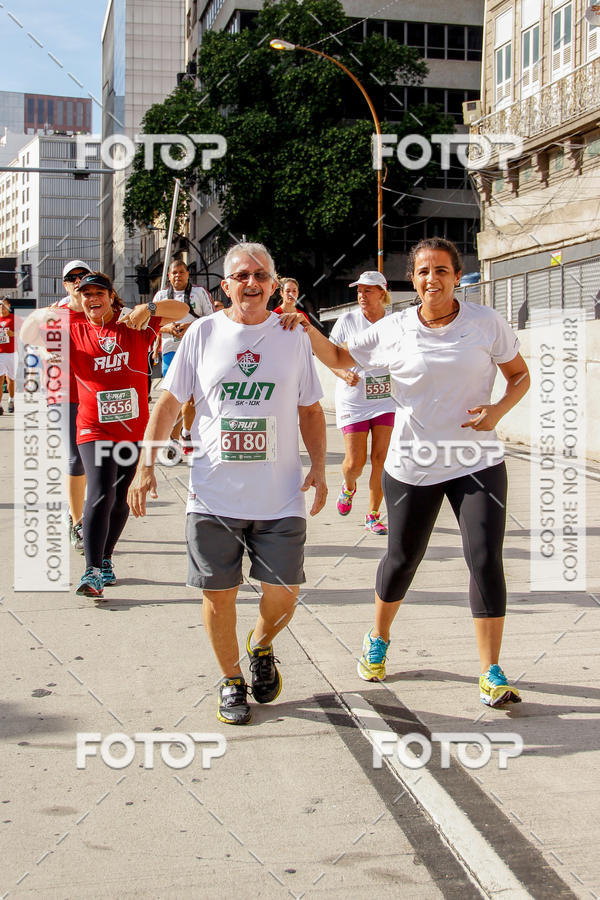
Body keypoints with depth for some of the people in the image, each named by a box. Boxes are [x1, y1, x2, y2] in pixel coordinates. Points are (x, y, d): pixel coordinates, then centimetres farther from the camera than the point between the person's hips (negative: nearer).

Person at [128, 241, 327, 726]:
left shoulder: (294, 336, 6)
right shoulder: (202, 333, 3)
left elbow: (310, 409, 12)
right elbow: (169, 402, 7)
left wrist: (318, 467, 2)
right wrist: (145, 465, -1)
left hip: (281, 498, 0)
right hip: (213, 496, 0)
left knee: (283, 594, 0)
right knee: (219, 594, 5)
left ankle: (261, 647, 34)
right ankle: (230, 679, 28)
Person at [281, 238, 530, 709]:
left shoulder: (487, 322, -3)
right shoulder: (393, 329, -1)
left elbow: (520, 375, 6)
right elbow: (338, 357, 12)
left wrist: (498, 409, -12)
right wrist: (306, 328, -5)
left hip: (477, 462, 0)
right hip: (413, 466, 1)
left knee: (486, 560, -10)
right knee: (402, 559, 11)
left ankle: (492, 672, 2)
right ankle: (378, 639, 38)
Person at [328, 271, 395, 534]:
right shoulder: (347, 320, -3)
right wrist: (343, 374, -17)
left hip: (387, 399, 1)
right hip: (353, 401, -1)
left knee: (381, 459, -4)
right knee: (354, 462, -3)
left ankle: (373, 515, 11)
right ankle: (348, 488, 34)